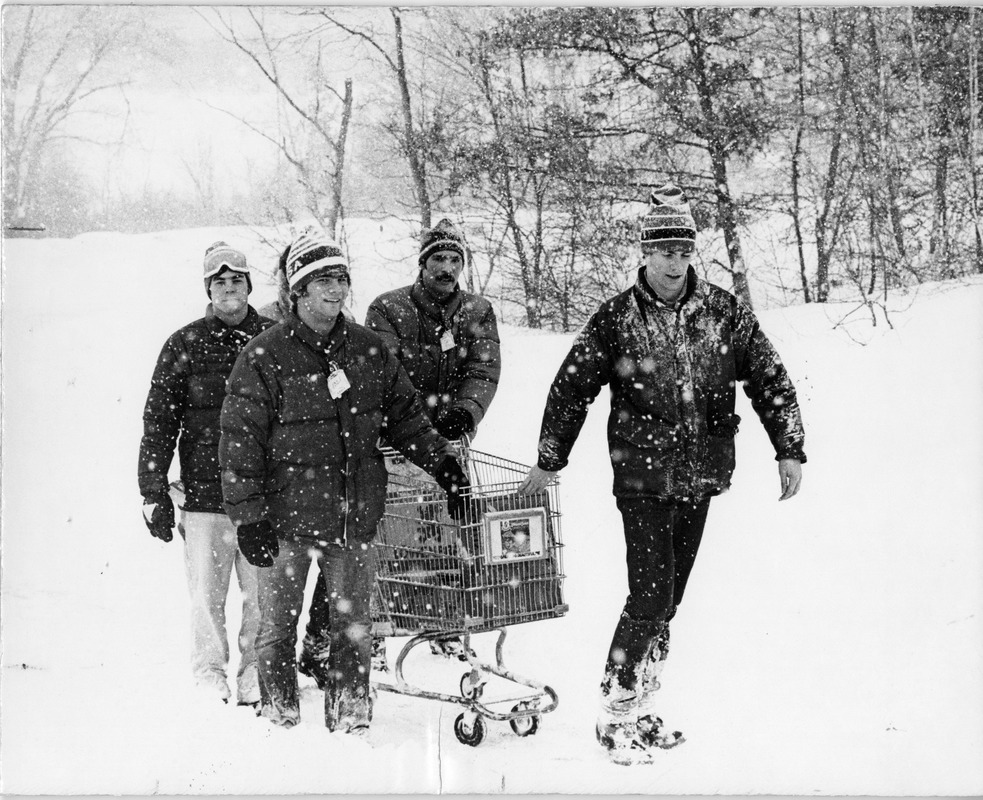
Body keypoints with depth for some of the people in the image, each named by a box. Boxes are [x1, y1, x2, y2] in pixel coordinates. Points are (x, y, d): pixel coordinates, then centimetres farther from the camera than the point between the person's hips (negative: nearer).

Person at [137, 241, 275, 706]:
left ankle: (256, 678, 13)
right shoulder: (186, 345, 3)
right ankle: (210, 677, 14)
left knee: (263, 596, 2)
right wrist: (153, 493, -2)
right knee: (207, 595, 1)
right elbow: (158, 422, 3)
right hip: (205, 495, -1)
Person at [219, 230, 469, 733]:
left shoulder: (368, 350, 7)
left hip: (355, 516, 4)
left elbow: (406, 415, 18)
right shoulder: (266, 356, -7)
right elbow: (240, 440, -9)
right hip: (287, 515, -3)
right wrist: (248, 516, -12)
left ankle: (350, 719, 20)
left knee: (353, 625, 9)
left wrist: (441, 462, 8)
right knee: (278, 625, 9)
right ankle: (278, 717, 22)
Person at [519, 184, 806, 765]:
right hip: (643, 480, -3)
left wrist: (790, 450, 2)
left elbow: (770, 379, 8)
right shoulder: (616, 319, -4)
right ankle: (618, 715, 0)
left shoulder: (725, 313, 3)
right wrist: (549, 462, 5)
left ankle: (641, 710, 22)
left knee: (666, 601, 11)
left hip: (700, 480, 4)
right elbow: (572, 390, 3)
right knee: (652, 597, -11)